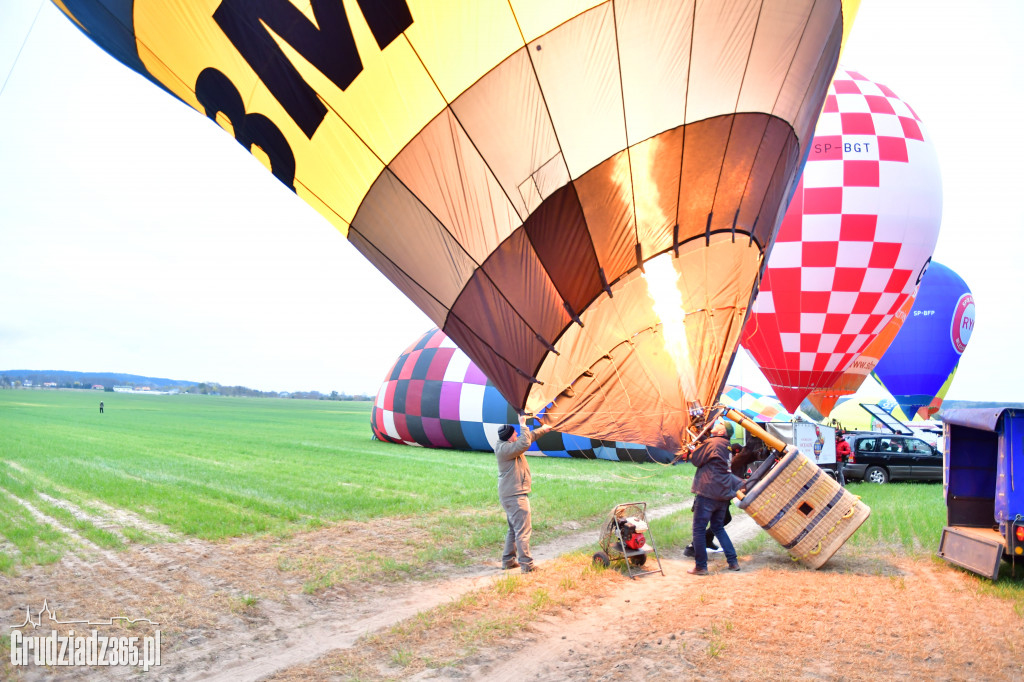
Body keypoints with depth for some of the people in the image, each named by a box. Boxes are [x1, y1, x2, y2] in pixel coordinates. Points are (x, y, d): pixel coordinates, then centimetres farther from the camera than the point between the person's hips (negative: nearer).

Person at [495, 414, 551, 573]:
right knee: (523, 530, -8)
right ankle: (526, 564, -6)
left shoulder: (507, 445, 11)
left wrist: (543, 429, 32)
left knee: (514, 529, 18)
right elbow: (525, 443, -32)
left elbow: (528, 437, 25)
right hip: (515, 496, -11)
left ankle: (508, 561, 24)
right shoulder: (504, 449, -19)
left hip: (511, 495, 11)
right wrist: (523, 424, -22)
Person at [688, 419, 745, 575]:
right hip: (724, 494, 8)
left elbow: (695, 459, -7)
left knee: (699, 529, 0)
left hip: (708, 493, -8)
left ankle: (700, 566, 4)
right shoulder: (727, 447, 13)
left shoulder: (711, 443, -12)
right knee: (718, 527, 22)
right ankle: (733, 561, 20)